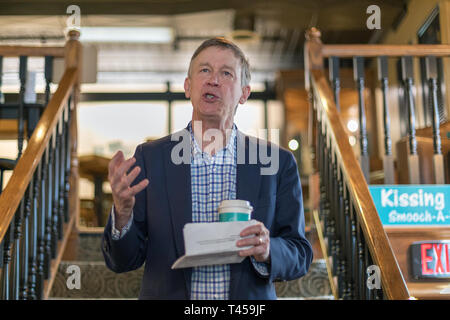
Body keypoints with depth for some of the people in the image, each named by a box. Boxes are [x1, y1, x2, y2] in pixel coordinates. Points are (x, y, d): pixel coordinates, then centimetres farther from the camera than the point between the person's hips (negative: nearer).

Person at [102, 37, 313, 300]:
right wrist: (122, 213, -22)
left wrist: (267, 251, -21)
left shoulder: (278, 163, -4)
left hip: (249, 303, 0)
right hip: (167, 294, 0)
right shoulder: (150, 158, -4)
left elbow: (301, 257, -1)